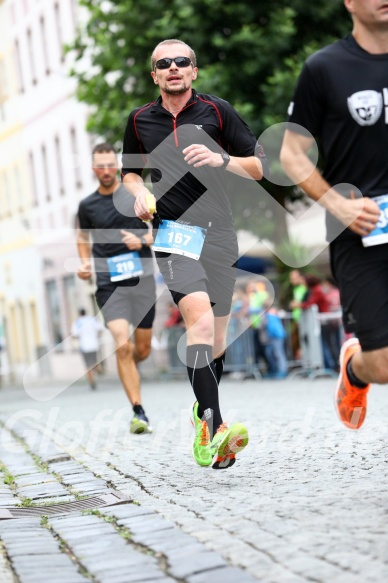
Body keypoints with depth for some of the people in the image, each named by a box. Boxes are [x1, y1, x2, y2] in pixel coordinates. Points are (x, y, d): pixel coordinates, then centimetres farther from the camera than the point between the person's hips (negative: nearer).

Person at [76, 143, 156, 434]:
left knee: (143, 349, 10)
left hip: (142, 279, 1)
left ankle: (128, 370, 47)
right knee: (123, 346, -17)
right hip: (109, 284, -1)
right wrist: (85, 262, 6)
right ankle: (139, 412, -13)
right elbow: (83, 236, 23)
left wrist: (143, 241, -12)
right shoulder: (87, 205, 6)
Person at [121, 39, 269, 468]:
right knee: (201, 321, -24)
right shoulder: (140, 120, 9)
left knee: (215, 337, 11)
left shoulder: (217, 110, 4)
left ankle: (204, 408, 36)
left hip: (219, 232, 2)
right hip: (173, 232, -2)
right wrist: (139, 192, 2)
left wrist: (220, 160, -13)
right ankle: (211, 429, -32)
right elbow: (129, 171, 24)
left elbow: (259, 166, 5)